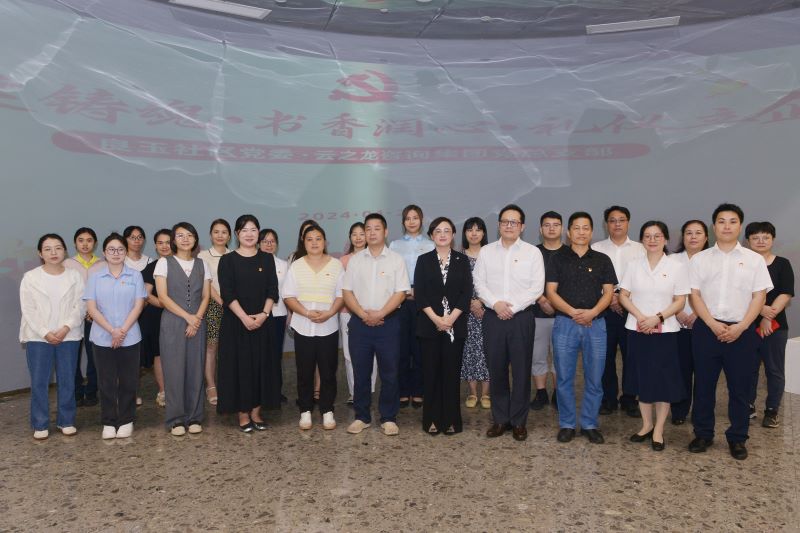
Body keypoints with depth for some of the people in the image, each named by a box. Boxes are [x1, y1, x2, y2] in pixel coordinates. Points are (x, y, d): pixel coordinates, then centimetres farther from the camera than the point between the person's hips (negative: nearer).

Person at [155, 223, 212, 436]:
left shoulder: (202, 264, 10)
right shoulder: (164, 263, 1)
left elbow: (206, 296, 7)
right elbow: (163, 297, -6)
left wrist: (197, 319, -9)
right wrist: (187, 317, -12)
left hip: (197, 323, 3)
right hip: (172, 323, -2)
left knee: (196, 370, 4)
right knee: (174, 370, -1)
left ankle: (194, 418, 13)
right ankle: (176, 419, 9)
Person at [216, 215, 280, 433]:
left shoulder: (267, 259, 7)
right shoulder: (228, 260, 0)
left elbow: (272, 290, 2)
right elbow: (227, 293, -8)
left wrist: (263, 314, -12)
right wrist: (244, 317, -17)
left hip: (262, 321, 3)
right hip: (236, 322, -2)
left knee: (261, 365, 4)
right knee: (239, 365, 1)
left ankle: (256, 412, 15)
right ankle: (243, 414, 11)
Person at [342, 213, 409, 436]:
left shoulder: (396, 260, 1)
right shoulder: (355, 260, 8)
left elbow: (400, 292, -5)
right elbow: (346, 291, 3)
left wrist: (379, 314, -14)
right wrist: (363, 314, -10)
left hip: (388, 322, -2)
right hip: (360, 322, 2)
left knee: (389, 373, 3)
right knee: (360, 373, 7)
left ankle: (388, 418, 14)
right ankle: (361, 417, 19)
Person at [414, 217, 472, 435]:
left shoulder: (462, 260, 7)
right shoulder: (424, 260, 6)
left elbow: (467, 292, -1)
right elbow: (419, 293, -2)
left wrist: (451, 318, -12)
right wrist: (435, 318, -13)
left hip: (455, 325, 0)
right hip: (429, 324, 0)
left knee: (452, 372, 3)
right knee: (431, 372, 3)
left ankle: (451, 420, 11)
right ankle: (432, 419, 12)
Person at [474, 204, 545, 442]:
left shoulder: (532, 252, 1)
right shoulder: (486, 251, 8)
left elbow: (537, 287, -5)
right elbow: (479, 283, 4)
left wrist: (512, 306, -12)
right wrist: (495, 303, -11)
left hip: (521, 317, -2)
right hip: (493, 316, 2)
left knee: (521, 370, 2)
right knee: (496, 369, 7)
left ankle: (519, 421, 15)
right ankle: (500, 419, 19)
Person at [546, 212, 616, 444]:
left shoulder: (602, 260, 8)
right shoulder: (558, 259, 6)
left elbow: (608, 292, 4)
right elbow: (551, 291, 0)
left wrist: (592, 312, -14)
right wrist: (573, 312, -14)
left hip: (595, 324, 1)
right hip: (564, 323, -1)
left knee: (594, 379, 5)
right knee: (564, 378, 3)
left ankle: (590, 424, 19)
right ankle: (567, 424, 16)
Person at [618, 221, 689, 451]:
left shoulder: (677, 267, -2)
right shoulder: (634, 265, 4)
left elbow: (680, 301, -3)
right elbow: (623, 296, 3)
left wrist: (657, 318, -16)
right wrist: (640, 317, -11)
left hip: (665, 331, -2)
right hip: (637, 329, 2)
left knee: (663, 379, 2)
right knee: (642, 378, 9)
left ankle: (658, 430, 14)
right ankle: (646, 424, 23)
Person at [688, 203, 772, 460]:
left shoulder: (754, 259, 5)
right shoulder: (699, 259, 5)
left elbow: (759, 297, 1)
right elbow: (694, 295, 0)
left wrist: (740, 327, -11)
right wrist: (713, 325, -12)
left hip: (742, 331, 0)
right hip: (707, 329, 0)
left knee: (740, 388, 6)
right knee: (703, 385, 7)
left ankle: (737, 439, 20)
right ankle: (703, 434, 20)